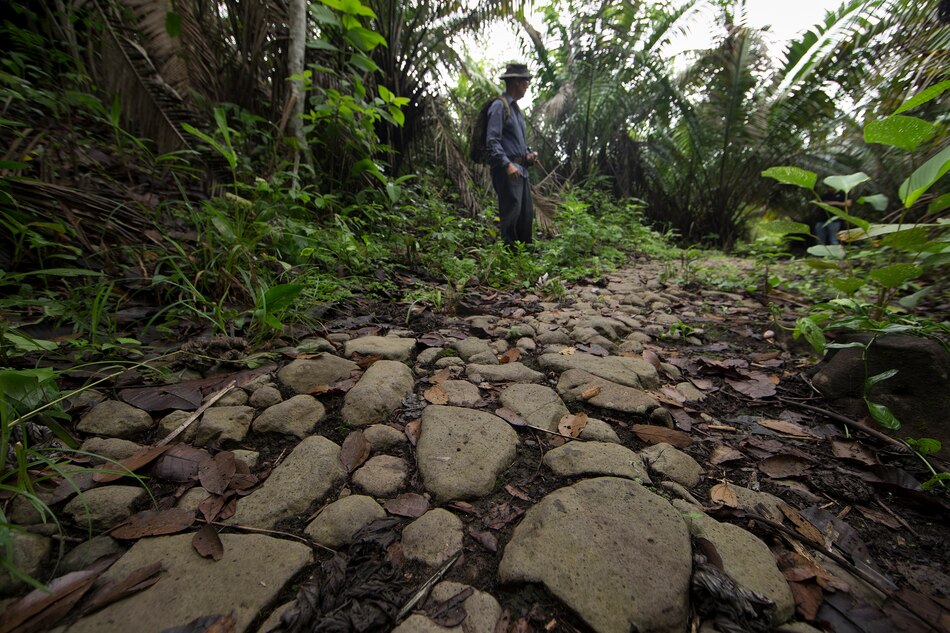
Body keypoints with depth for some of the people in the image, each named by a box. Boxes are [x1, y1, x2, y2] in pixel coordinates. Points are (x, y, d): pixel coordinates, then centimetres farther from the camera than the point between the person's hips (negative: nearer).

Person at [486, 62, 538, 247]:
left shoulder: (516, 108, 22)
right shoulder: (499, 106, -5)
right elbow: (492, 141, -15)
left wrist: (528, 154, 7)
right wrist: (507, 165, -23)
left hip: (521, 169, 9)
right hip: (507, 170, -9)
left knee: (527, 214, 10)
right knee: (511, 214, -10)